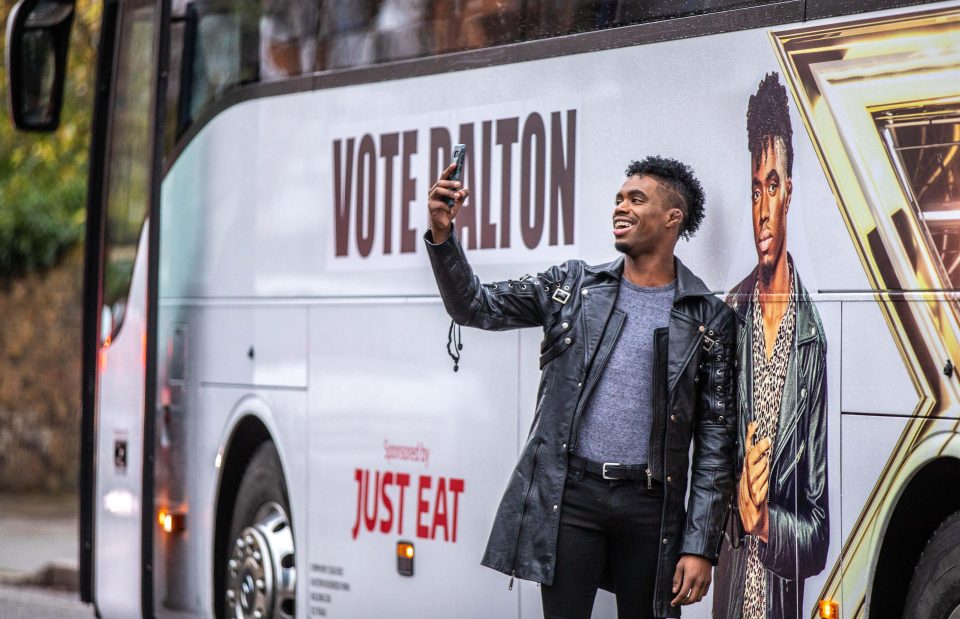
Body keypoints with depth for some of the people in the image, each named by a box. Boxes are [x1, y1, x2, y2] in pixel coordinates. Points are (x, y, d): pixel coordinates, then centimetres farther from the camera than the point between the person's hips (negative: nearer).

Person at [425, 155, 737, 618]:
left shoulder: (709, 319, 3)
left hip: (650, 506, -1)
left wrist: (700, 546, -5)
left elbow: (715, 440, 1)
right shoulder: (572, 285, 10)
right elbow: (475, 307, 8)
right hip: (568, 494, 1)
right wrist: (442, 235, -10)